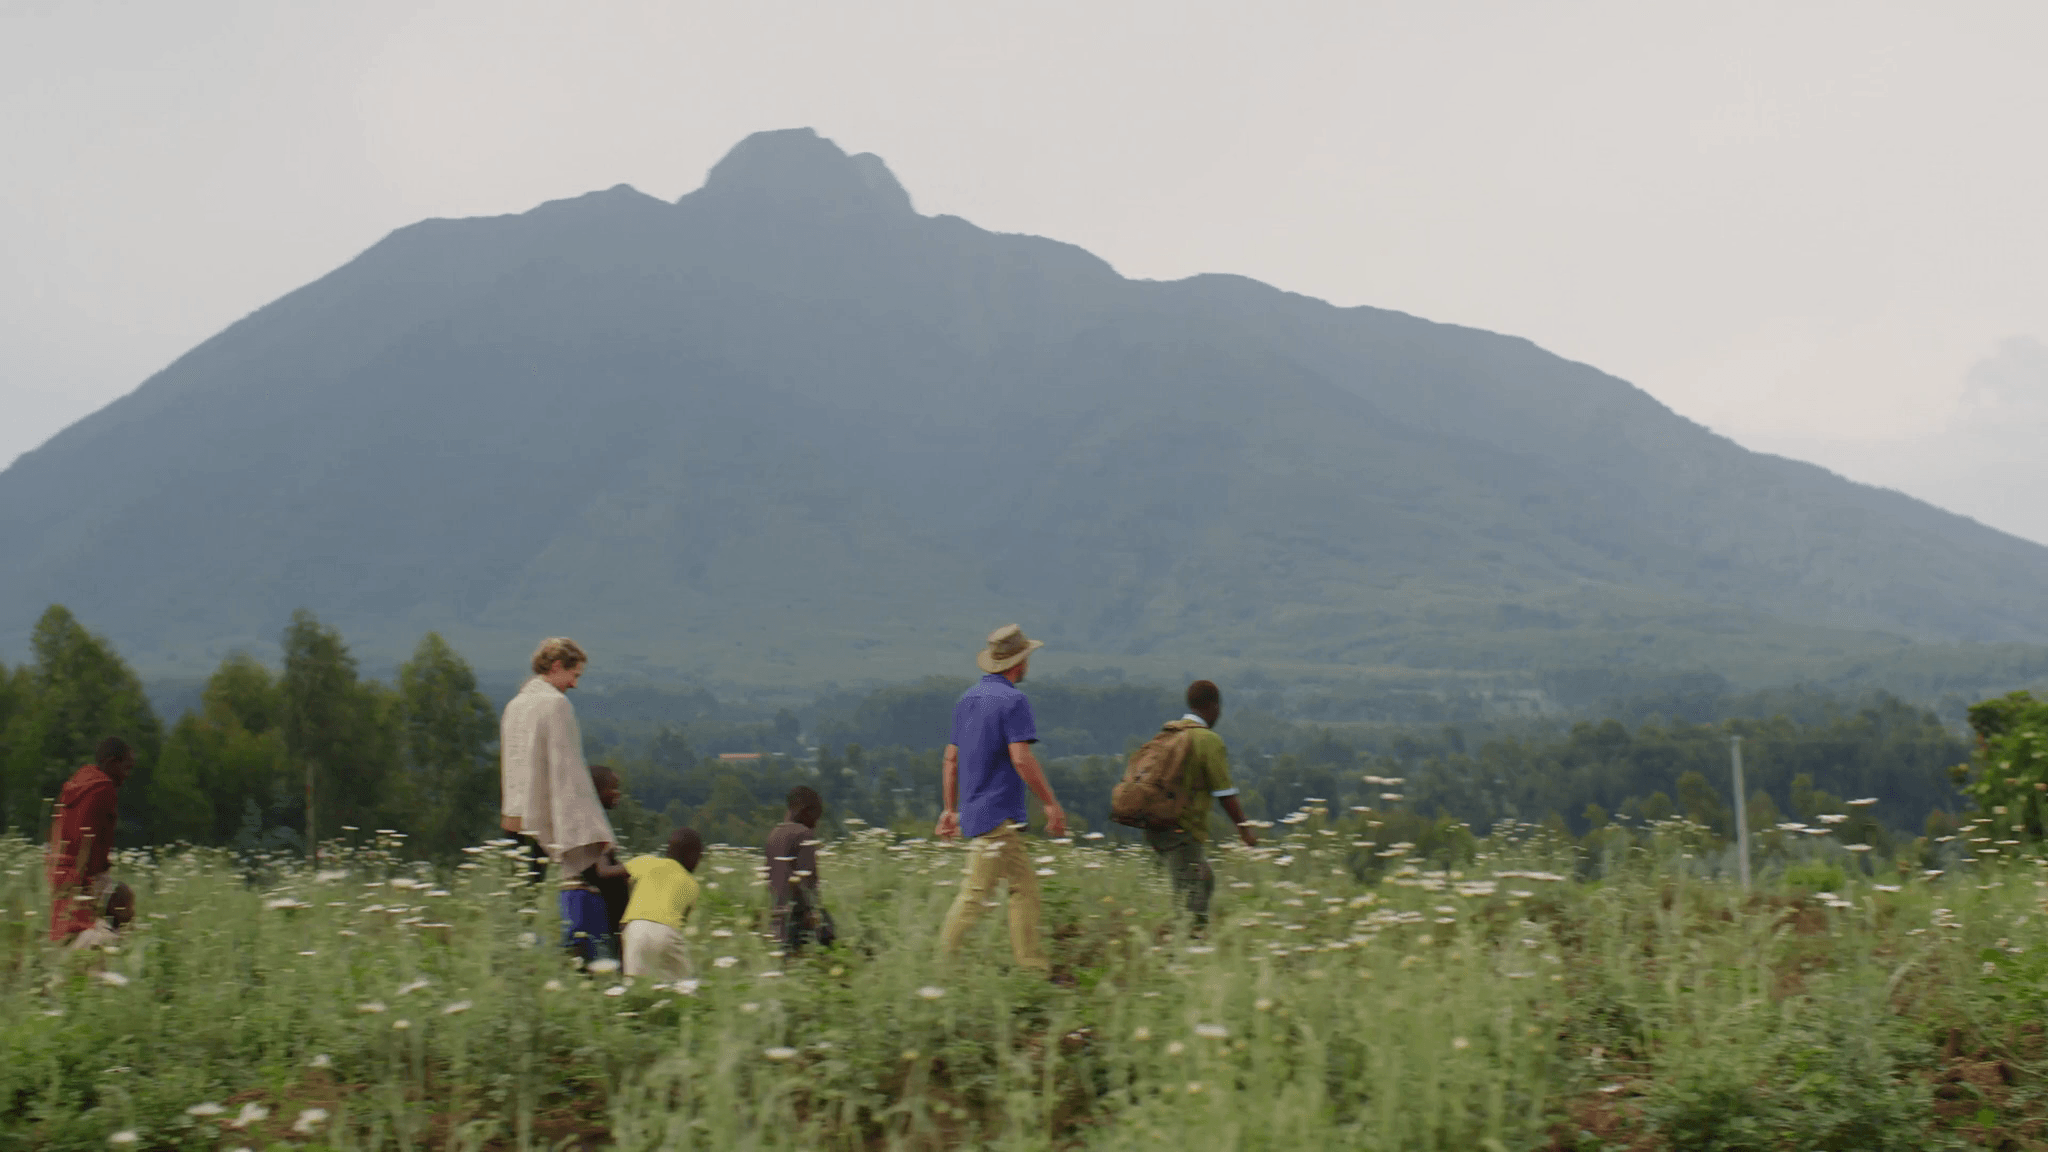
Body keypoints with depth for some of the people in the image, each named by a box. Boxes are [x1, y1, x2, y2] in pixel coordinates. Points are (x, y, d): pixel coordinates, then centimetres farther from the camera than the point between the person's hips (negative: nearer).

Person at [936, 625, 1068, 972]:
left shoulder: (968, 698, 15)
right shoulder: (1012, 701, -12)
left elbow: (951, 759, 19)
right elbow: (1021, 759, -19)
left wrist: (950, 809, 23)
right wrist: (1051, 803, -12)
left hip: (973, 810, 9)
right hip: (997, 815, -9)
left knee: (1025, 885, 11)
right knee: (977, 894, -7)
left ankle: (1032, 967, 10)